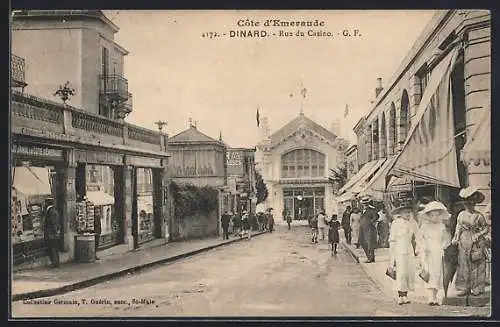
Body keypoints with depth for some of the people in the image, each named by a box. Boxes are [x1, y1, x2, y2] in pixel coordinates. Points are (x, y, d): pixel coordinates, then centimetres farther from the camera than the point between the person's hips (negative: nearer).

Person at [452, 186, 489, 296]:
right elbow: (458, 227, 11)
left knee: (477, 265, 1)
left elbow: (486, 228, 1)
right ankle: (466, 288, 10)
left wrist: (478, 235, -13)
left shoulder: (479, 216, -4)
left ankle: (477, 288, 10)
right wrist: (456, 238, -1)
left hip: (476, 243, -4)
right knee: (464, 265, 3)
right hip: (464, 242, 4)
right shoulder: (461, 215, 6)